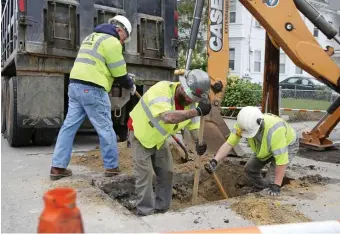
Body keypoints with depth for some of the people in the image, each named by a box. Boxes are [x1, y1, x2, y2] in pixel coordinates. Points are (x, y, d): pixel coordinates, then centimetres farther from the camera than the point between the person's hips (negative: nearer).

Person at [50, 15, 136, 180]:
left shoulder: (92, 37, 25)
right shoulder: (112, 41, -4)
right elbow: (119, 73, -4)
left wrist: (126, 81, 24)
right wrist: (131, 85, 15)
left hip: (75, 85, 9)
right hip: (92, 89, -9)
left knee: (69, 126, 9)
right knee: (105, 128, 2)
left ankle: (57, 167, 11)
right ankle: (111, 166, 13)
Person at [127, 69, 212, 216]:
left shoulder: (192, 103, -14)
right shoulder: (162, 89, -35)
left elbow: (194, 126, -10)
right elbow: (167, 117, -51)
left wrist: (199, 142, -31)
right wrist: (197, 111, -51)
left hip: (159, 139, 7)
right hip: (140, 135, -6)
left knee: (166, 173, 7)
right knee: (145, 174, -10)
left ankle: (161, 209, 22)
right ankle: (145, 212, 5)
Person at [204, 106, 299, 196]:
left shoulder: (274, 130, -44)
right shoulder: (243, 124, -29)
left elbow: (281, 160, -39)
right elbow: (229, 144, -29)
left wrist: (276, 186, -37)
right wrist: (214, 161, -44)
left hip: (288, 145, -6)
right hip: (266, 147, 6)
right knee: (249, 168, 7)